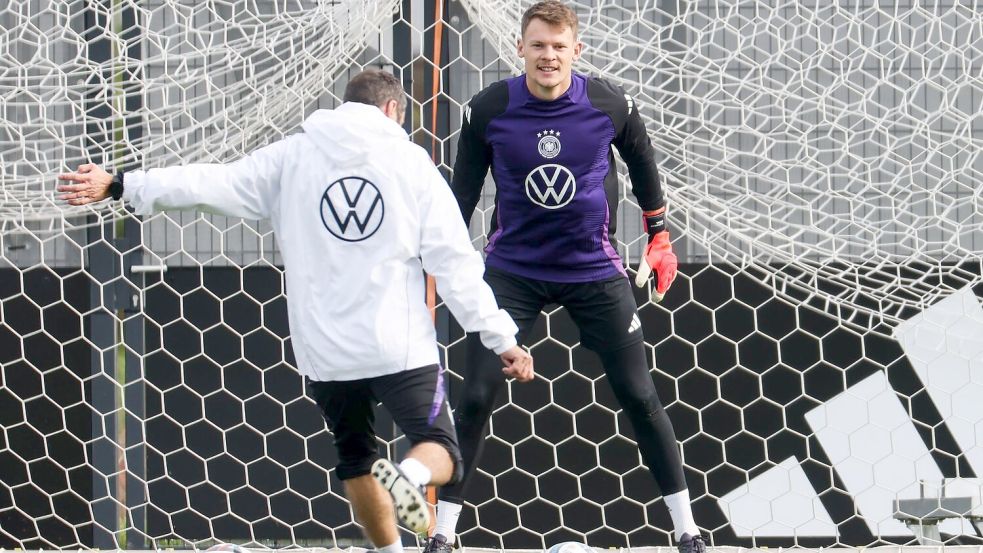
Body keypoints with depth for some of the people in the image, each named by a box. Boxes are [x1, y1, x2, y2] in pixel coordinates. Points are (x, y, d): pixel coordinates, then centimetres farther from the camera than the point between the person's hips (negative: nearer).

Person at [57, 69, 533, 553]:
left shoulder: (292, 158, 4)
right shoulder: (410, 163, 1)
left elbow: (212, 184, -1)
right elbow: (455, 262, -3)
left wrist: (120, 185, 4)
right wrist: (501, 338, -1)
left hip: (325, 351, 2)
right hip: (400, 348, -2)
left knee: (356, 461, 20)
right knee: (442, 452, 6)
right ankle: (410, 474, -27)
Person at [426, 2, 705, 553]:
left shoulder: (611, 105, -11)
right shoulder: (489, 110, -11)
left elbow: (642, 162, 9)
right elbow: (464, 188, 2)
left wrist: (660, 236, 16)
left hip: (594, 269, 0)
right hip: (512, 271, 0)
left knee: (640, 398, 1)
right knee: (475, 399, -6)